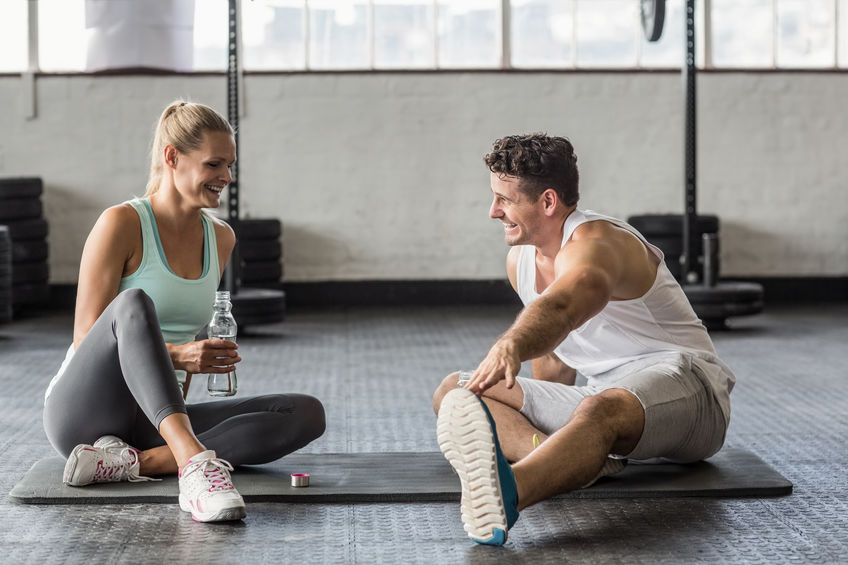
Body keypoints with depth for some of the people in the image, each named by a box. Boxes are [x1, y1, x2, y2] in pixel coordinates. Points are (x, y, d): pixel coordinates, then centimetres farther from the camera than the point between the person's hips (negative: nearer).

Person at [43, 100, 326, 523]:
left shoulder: (221, 238, 11)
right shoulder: (122, 224, -8)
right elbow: (87, 340, -11)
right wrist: (176, 356, -26)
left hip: (154, 422, 6)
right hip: (83, 408, -6)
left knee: (307, 414, -15)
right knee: (132, 305, -35)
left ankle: (132, 461, -28)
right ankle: (194, 461, -53)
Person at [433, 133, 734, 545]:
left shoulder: (593, 244, -20)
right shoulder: (520, 259, 8)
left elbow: (559, 309, -45)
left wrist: (511, 346, -64)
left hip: (681, 380, -9)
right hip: (605, 394, 9)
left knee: (600, 410, -45)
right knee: (454, 393, -7)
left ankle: (506, 493, -76)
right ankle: (572, 456, -37)